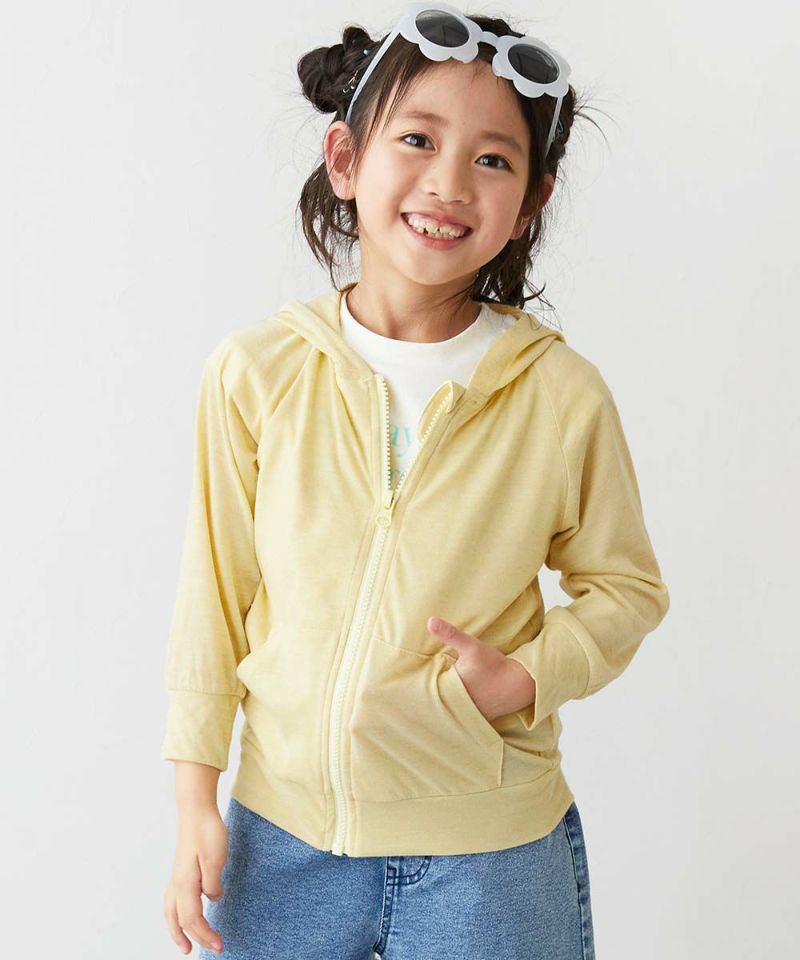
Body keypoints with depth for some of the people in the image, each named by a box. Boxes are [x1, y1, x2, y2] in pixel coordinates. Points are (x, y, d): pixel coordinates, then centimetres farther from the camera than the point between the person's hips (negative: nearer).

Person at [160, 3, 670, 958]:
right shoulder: (254, 371, -9)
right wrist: (195, 802, 2)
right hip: (281, 833, 1)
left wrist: (531, 676, -15)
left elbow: (625, 585, 3)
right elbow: (212, 593, 0)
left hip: (492, 853, -1)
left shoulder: (563, 395, -11)